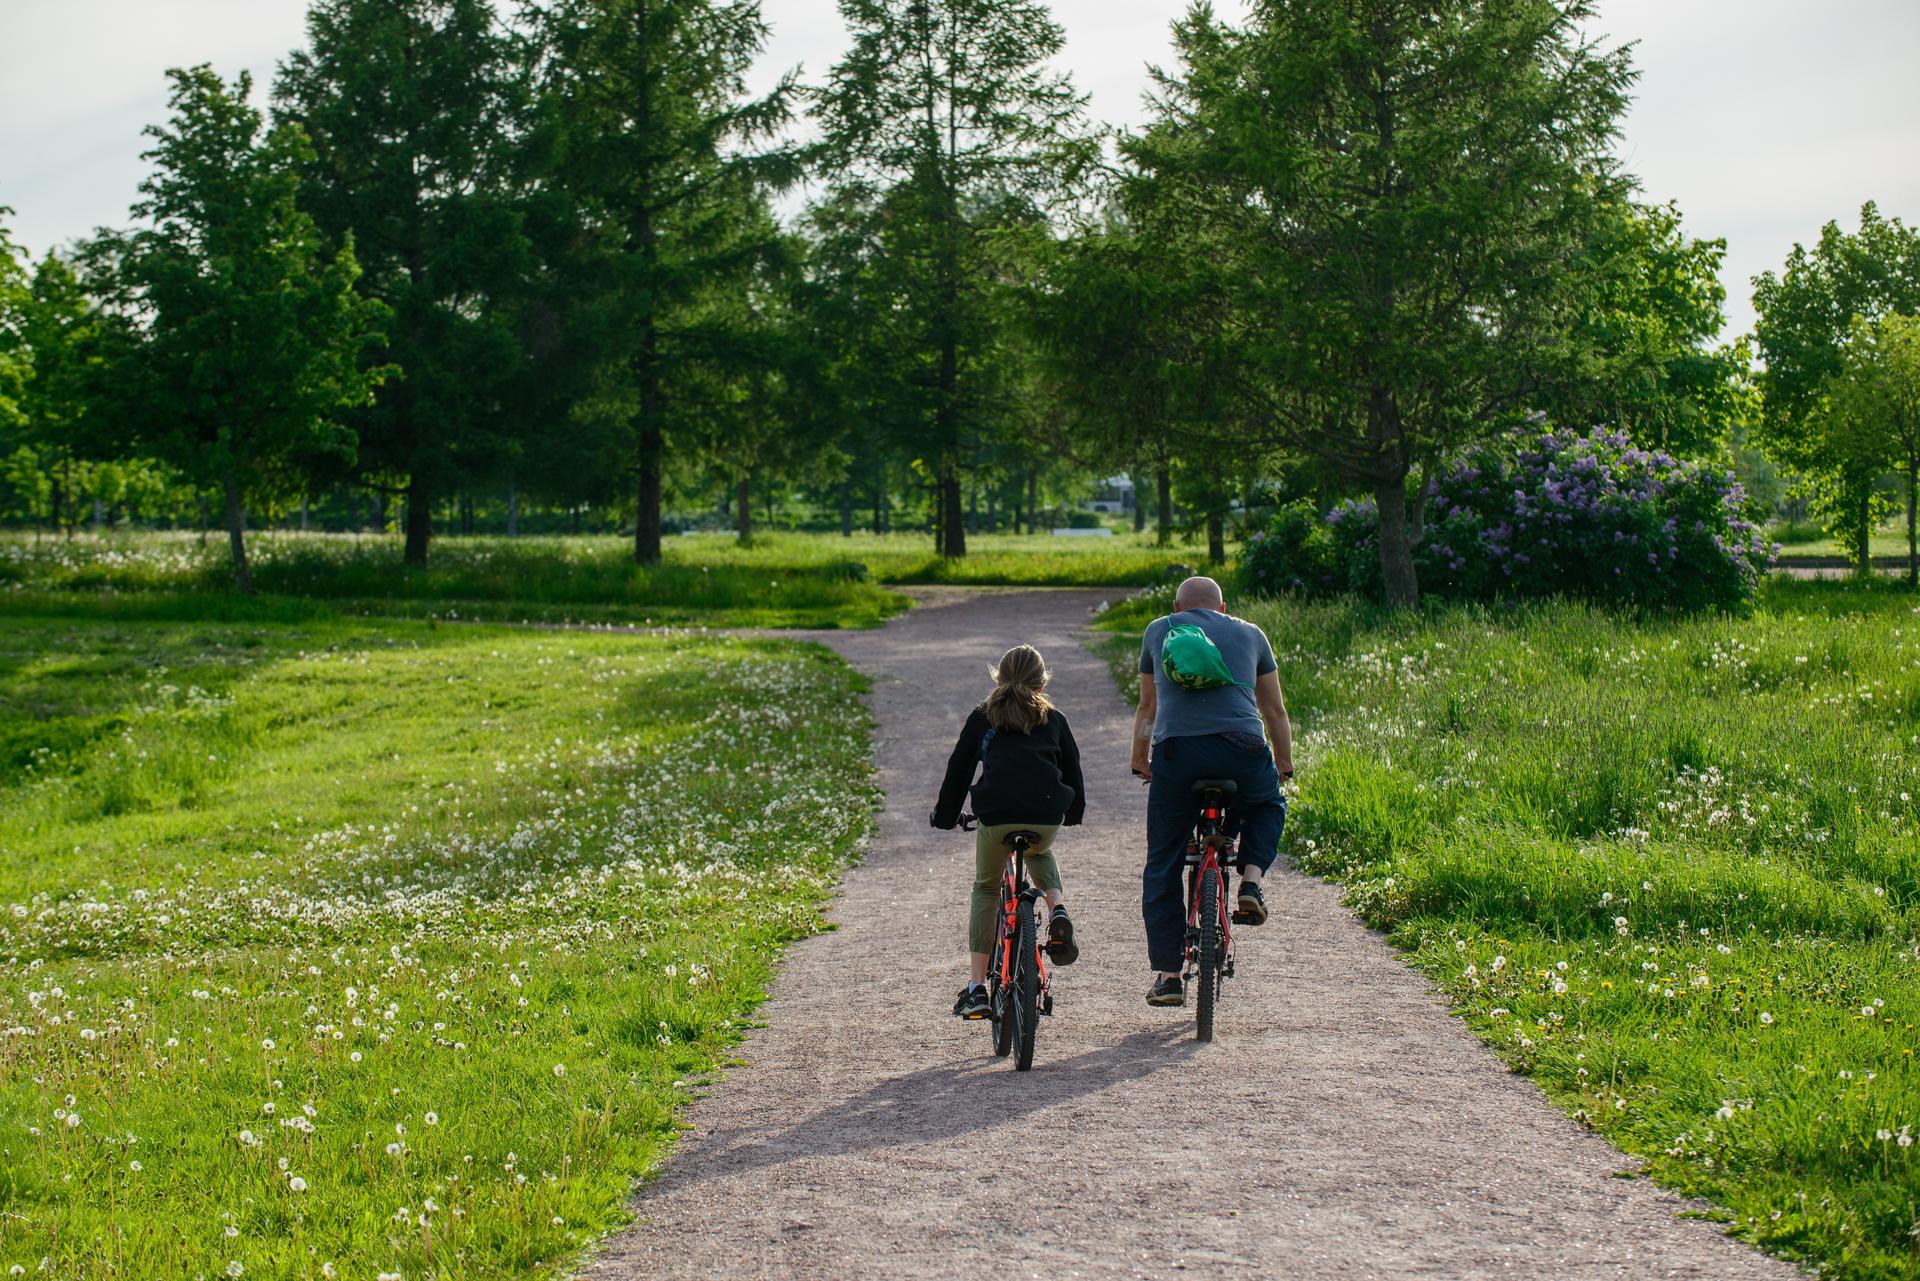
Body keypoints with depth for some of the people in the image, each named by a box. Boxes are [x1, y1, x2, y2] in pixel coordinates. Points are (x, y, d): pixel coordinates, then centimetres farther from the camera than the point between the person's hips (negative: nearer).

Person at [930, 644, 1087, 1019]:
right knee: (1040, 855, 38)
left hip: (996, 815, -1)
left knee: (985, 891, 20)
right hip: (1047, 816, 2)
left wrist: (944, 815, 31)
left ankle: (976, 989, 13)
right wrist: (1074, 813, 44)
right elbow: (1073, 770, 27)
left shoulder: (983, 718, 18)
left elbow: (959, 769, 18)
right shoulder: (1053, 719, 21)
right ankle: (1057, 913, 10)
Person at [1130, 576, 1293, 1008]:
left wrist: (1139, 762, 43)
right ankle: (1251, 881, 9)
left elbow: (1147, 707, 31)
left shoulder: (1158, 631, 24)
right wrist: (1285, 766, 39)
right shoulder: (1250, 634, 23)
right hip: (1242, 751, 0)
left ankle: (1167, 974, 9)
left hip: (1175, 751, 0)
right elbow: (1274, 709, 28)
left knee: (1163, 865, 12)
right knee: (1269, 805, 33)